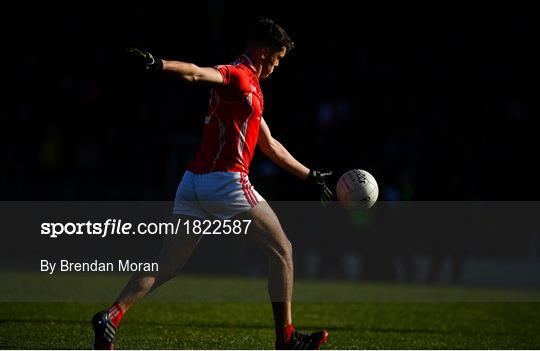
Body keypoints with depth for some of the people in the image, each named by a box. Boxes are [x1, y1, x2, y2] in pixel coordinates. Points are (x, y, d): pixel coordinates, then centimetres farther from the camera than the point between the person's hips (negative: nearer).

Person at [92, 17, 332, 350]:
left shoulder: (250, 88, 25)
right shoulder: (239, 76, -5)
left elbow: (270, 146, 33)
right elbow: (197, 73, -25)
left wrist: (310, 175, 39)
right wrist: (160, 64, -45)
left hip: (194, 183, 9)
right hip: (227, 181, -9)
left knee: (167, 265, 5)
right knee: (282, 248, 5)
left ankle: (112, 315, -10)